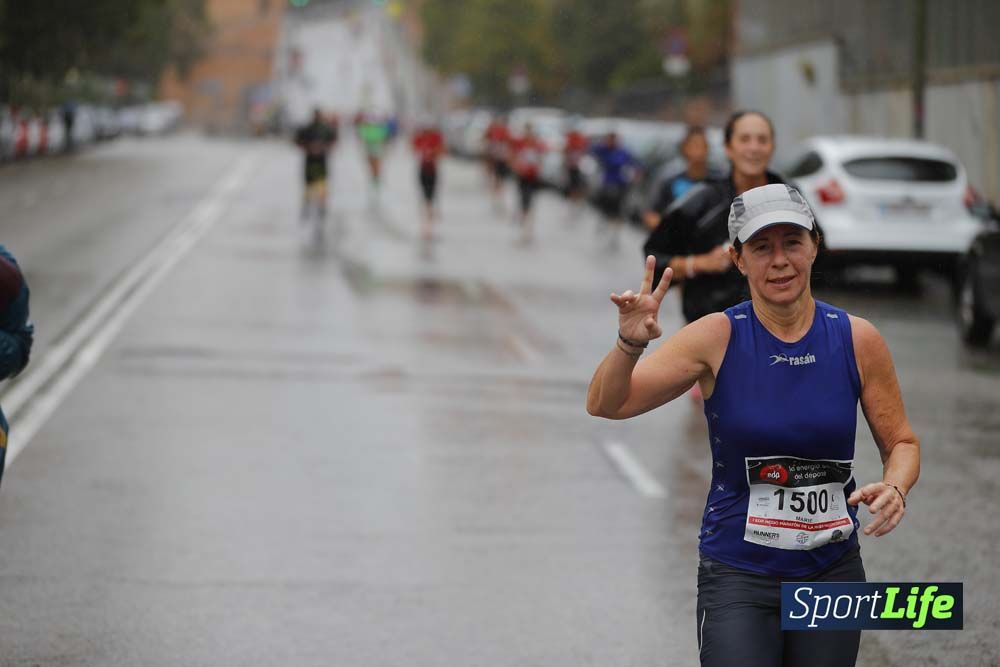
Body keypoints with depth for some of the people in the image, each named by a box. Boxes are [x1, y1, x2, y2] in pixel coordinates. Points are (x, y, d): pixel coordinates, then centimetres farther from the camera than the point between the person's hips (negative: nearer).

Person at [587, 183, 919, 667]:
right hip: (737, 578, -2)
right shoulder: (717, 338, -8)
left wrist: (894, 488, -14)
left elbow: (901, 442, 8)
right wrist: (629, 344, -32)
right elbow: (605, 406, -12)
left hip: (833, 573, 2)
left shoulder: (858, 340, -3)